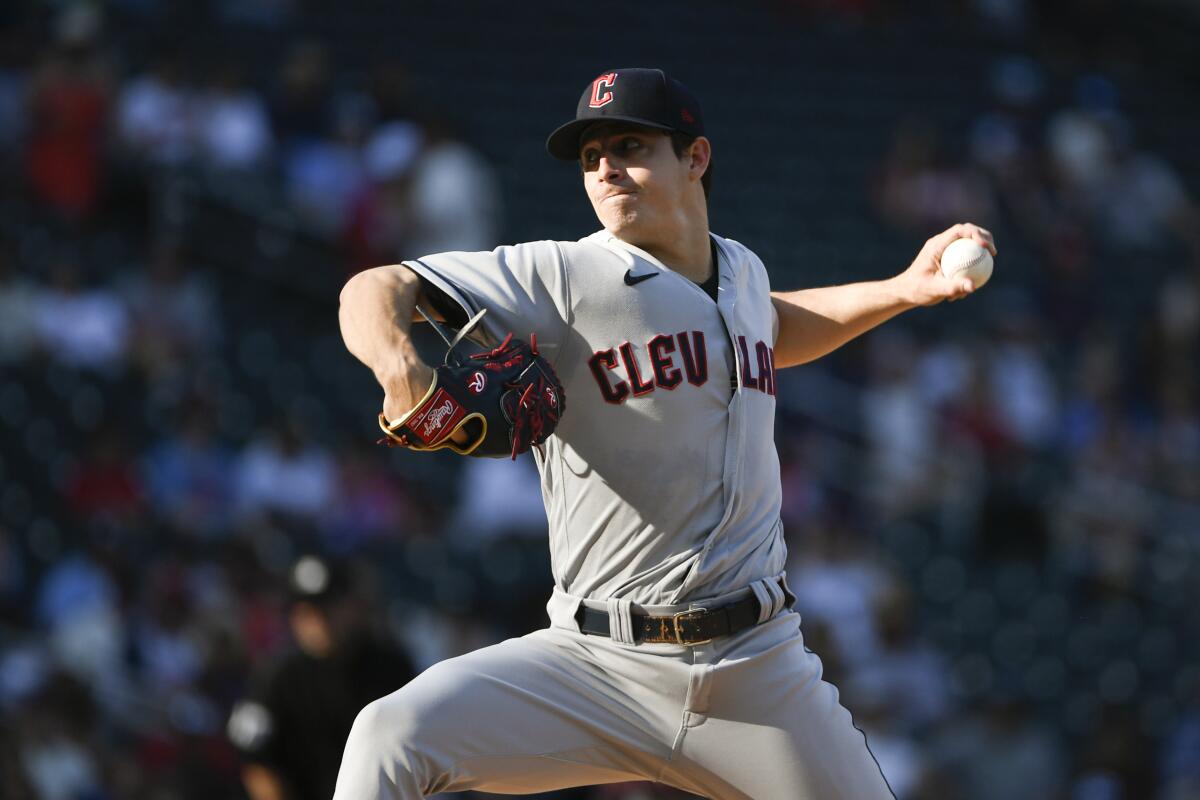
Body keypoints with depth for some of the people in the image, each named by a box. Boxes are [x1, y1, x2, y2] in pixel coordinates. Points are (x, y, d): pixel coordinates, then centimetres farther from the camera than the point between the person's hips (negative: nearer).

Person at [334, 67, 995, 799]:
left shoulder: (742, 272, 13)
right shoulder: (561, 279, -4)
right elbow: (377, 290, -10)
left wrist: (901, 292, 30)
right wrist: (400, 366, -31)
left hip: (759, 670, 4)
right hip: (599, 667, -4)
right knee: (392, 737, -25)